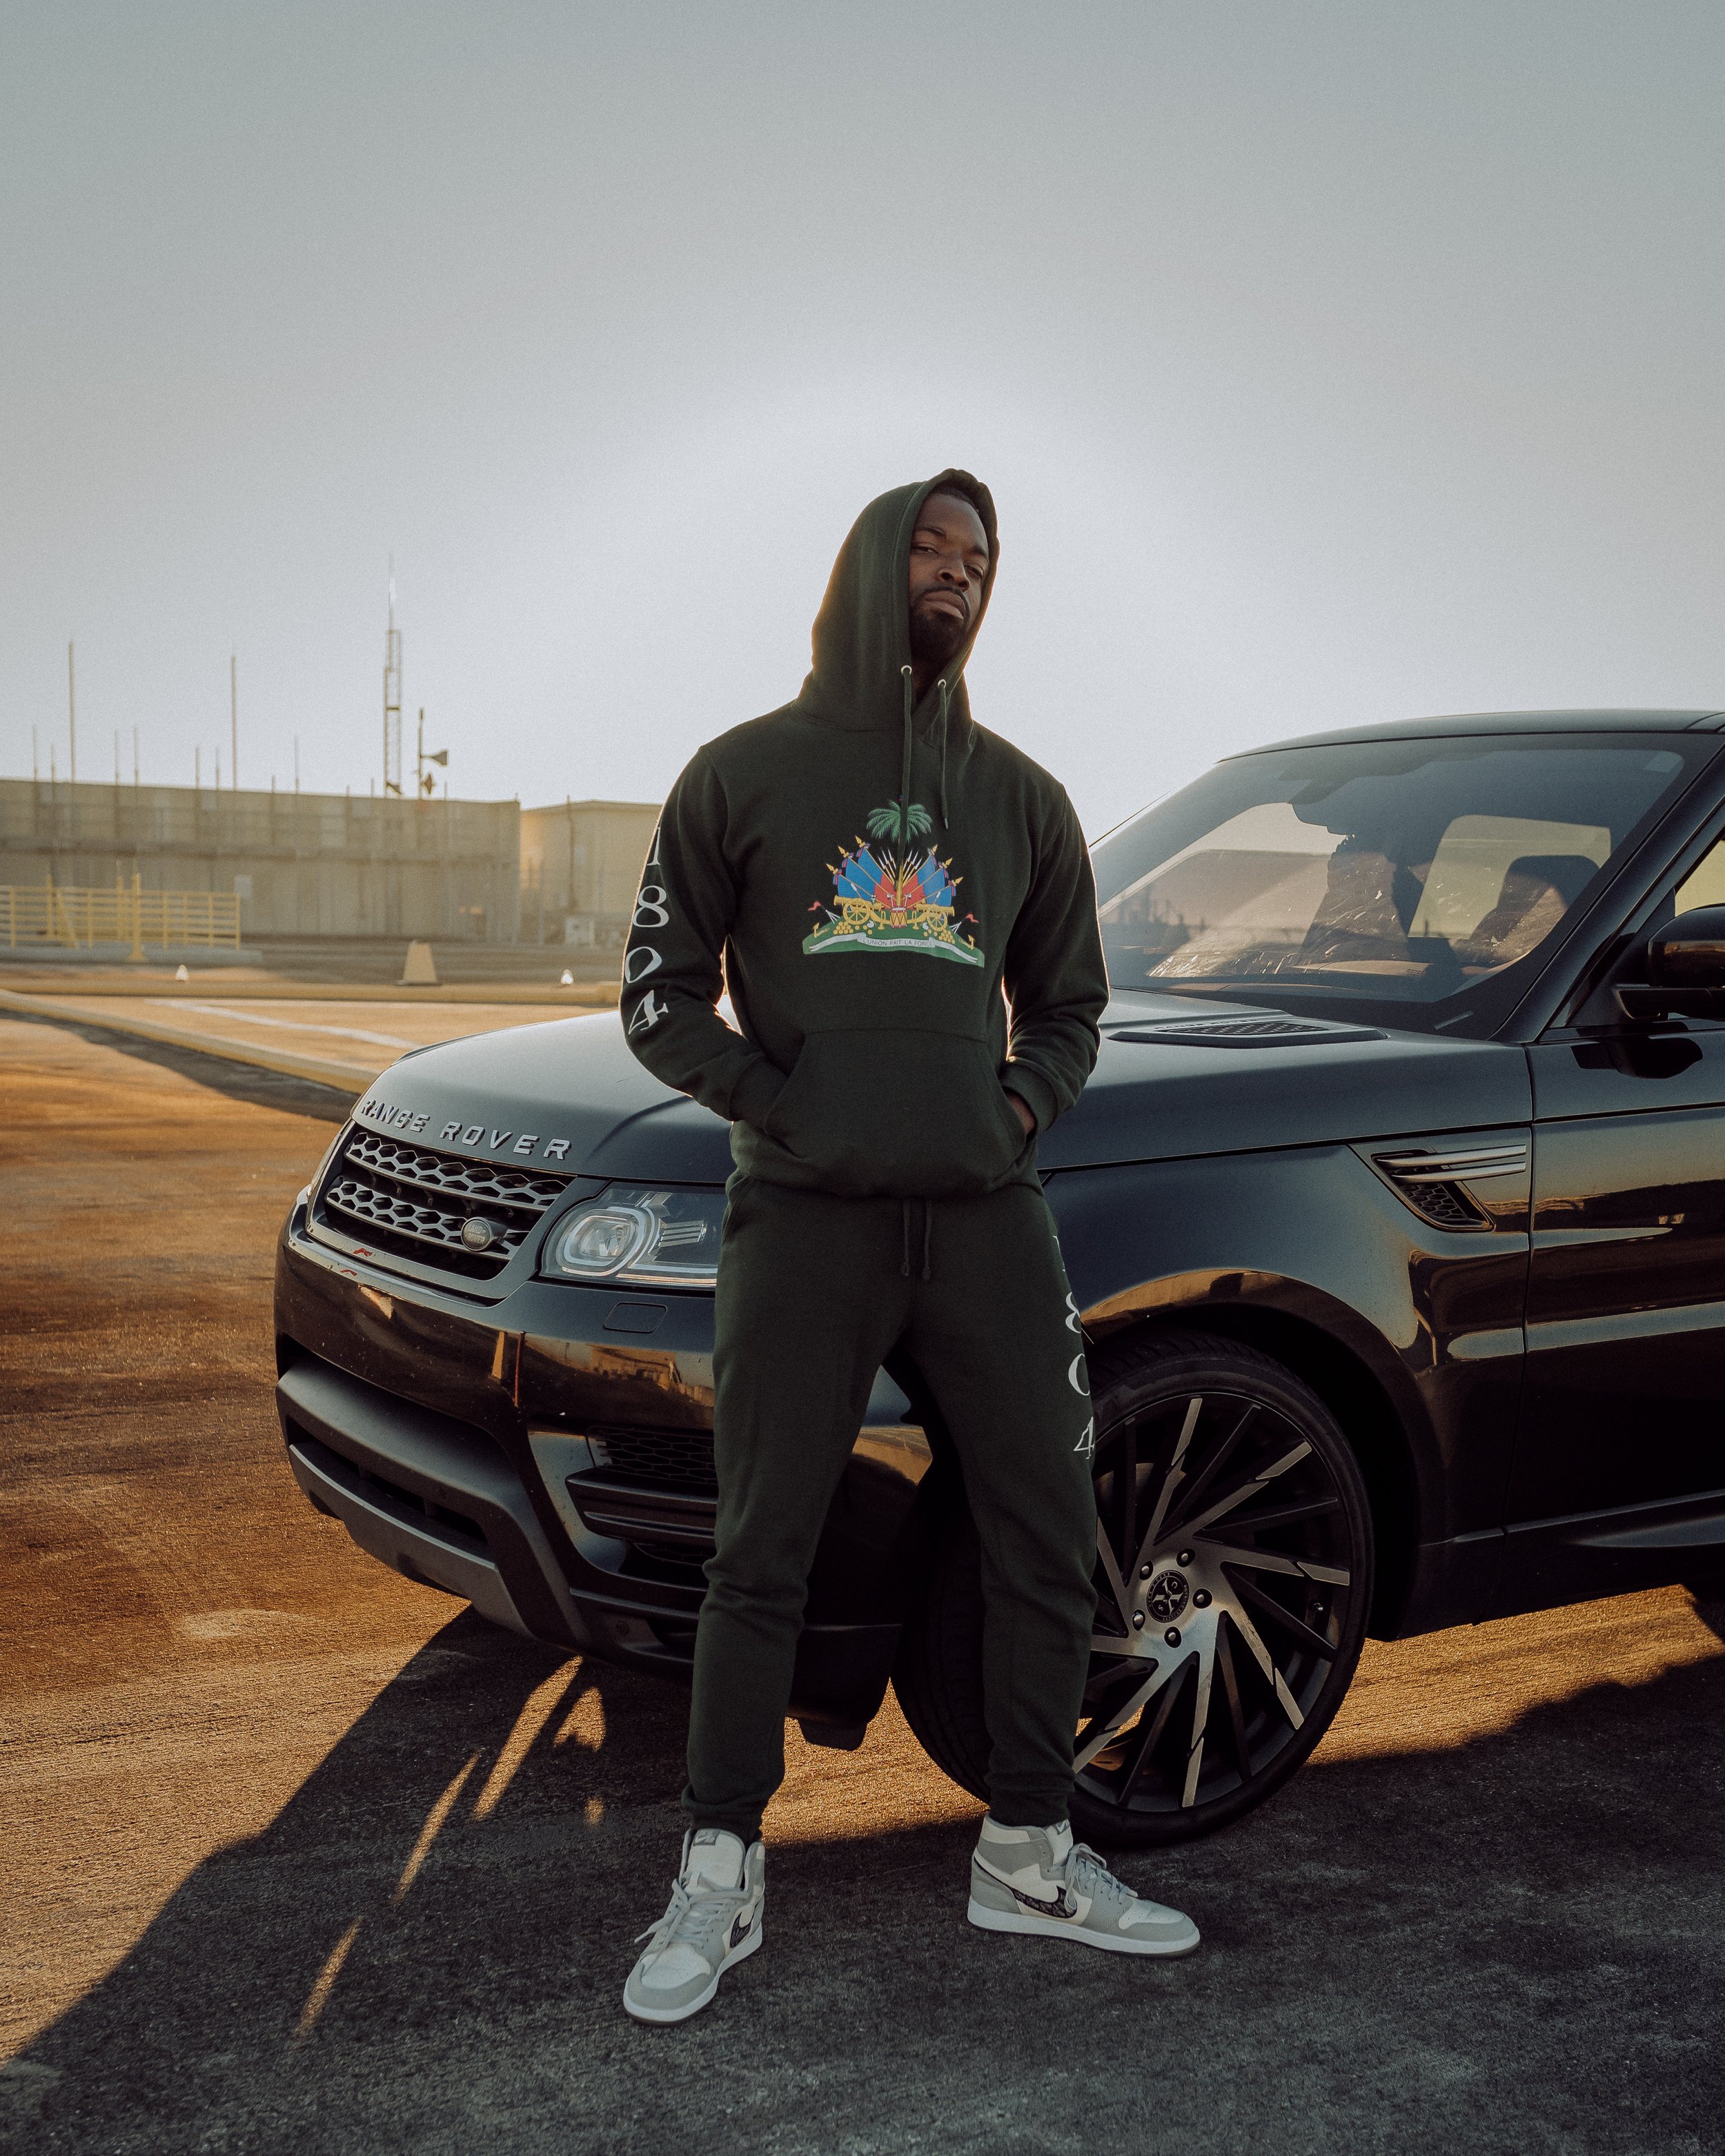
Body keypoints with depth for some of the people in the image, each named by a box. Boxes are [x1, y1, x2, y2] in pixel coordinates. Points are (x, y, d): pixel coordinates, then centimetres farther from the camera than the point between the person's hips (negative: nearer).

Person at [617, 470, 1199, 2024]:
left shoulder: (1020, 795, 17)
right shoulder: (746, 772, 8)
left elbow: (1068, 1004, 22)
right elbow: (662, 993, 6)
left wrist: (1021, 1108, 3)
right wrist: (777, 1105, -8)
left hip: (985, 1214, 4)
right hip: (805, 1217, -3)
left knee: (1049, 1538, 7)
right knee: (762, 1560, 1)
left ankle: (1030, 1856, 25)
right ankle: (721, 1882, 16)